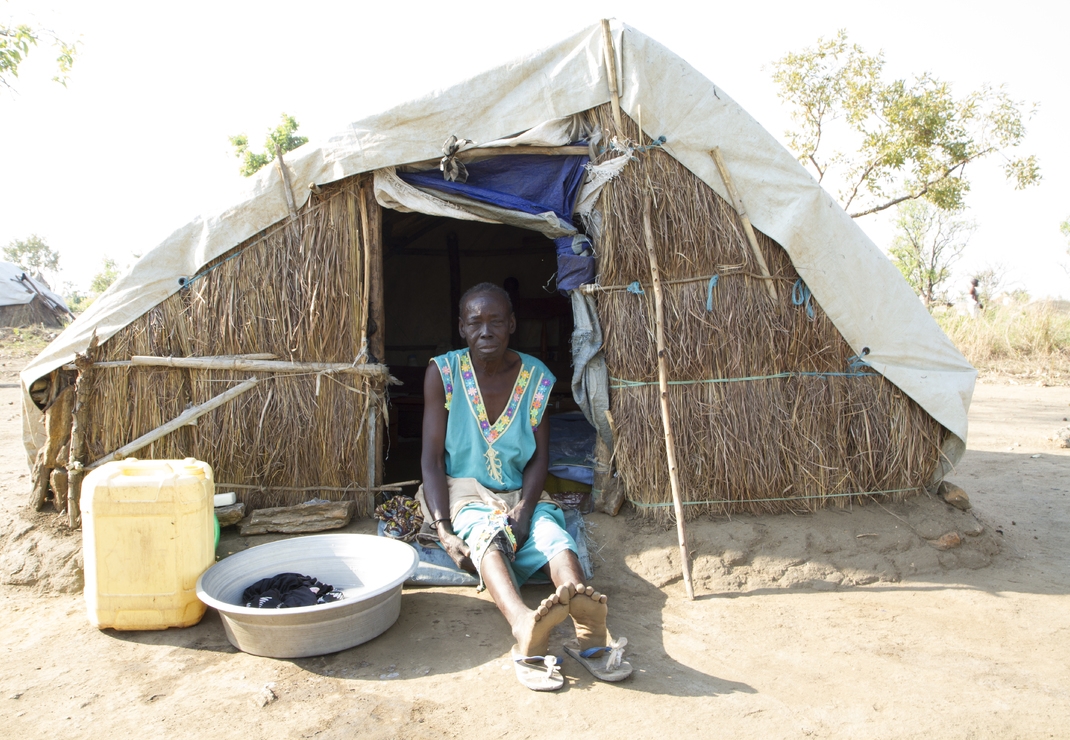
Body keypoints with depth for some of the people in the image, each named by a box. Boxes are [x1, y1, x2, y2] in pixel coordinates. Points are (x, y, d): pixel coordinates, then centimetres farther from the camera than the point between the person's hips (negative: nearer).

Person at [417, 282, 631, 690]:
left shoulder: (537, 377, -2)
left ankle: (589, 633, -55)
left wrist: (524, 506, -22)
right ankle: (525, 631, -63)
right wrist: (444, 532, -23)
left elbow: (540, 458, -1)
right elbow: (432, 458, -10)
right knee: (485, 534, -36)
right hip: (463, 490, -2)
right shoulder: (442, 373, -7)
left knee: (552, 531, -31)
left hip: (520, 493, 3)